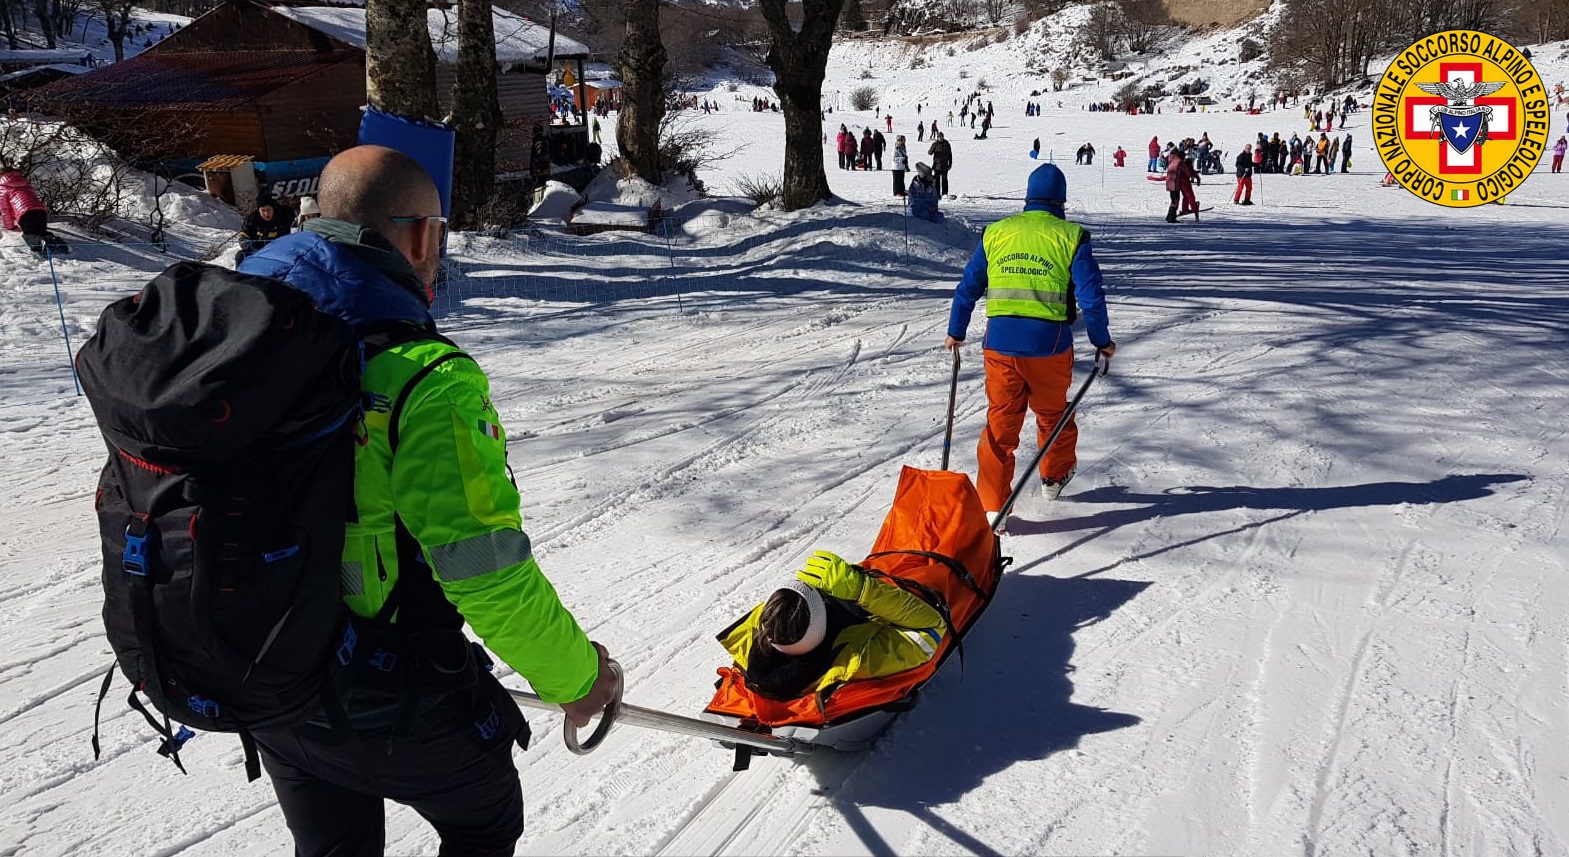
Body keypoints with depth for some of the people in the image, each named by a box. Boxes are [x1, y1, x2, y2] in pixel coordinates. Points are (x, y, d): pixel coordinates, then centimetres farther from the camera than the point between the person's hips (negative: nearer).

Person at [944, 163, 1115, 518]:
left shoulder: (995, 233, 7)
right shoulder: (1071, 236, -1)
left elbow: (967, 288, 10)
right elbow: (1091, 295, -4)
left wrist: (955, 332, 22)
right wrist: (1102, 341, 8)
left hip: (999, 343, 1)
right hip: (1049, 344, -1)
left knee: (1000, 421, 9)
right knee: (1053, 413, 22)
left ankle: (992, 504, 6)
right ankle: (1055, 477, 43)